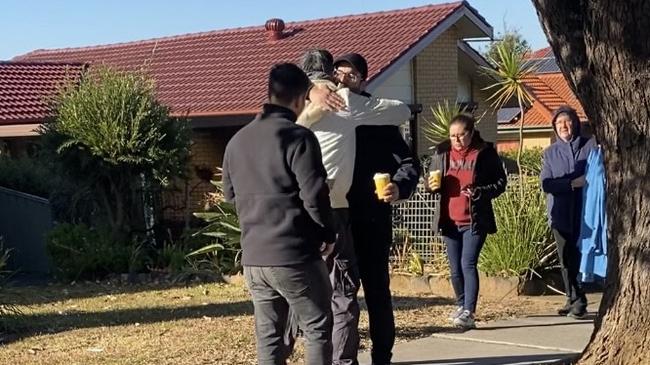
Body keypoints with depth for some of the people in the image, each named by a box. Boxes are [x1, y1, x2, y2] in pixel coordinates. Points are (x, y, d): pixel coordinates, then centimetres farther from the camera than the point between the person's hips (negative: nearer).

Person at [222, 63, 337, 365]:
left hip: (253, 258, 6)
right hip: (295, 256, -6)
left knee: (268, 337, 11)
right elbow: (314, 196, -16)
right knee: (318, 330, 7)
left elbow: (230, 193, 20)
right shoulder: (298, 137, -12)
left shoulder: (237, 140, 10)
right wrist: (328, 234, 0)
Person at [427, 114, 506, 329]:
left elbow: (500, 182, -2)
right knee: (455, 269, 11)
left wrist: (479, 192, -19)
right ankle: (461, 305, 32)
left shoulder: (485, 153, -4)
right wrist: (432, 185, -9)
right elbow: (431, 181, 15)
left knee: (468, 264, -13)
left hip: (475, 221, -4)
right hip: (449, 221, 4)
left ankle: (468, 313, -14)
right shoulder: (442, 152, 6)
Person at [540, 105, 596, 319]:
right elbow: (546, 183, 1)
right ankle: (574, 299, 12)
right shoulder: (550, 153, 11)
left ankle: (579, 302, 1)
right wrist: (572, 183, -12)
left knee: (582, 257, -6)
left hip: (585, 212, -3)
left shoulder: (591, 146, 4)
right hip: (561, 213, 3)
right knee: (567, 260, 4)